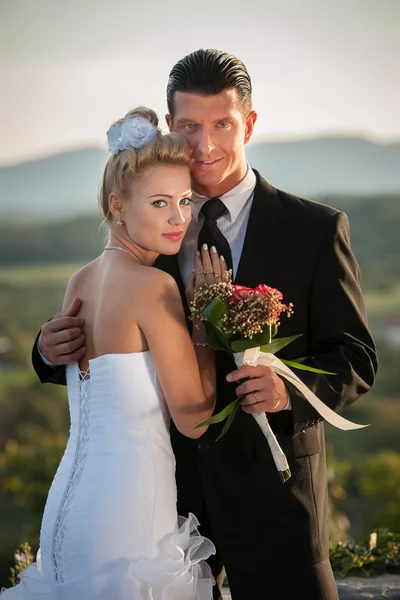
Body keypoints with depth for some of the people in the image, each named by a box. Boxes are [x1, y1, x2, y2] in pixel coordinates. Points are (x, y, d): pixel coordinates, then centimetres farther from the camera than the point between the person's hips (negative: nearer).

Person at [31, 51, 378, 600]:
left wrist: (290, 390, -24)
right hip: (167, 481, 3)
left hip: (270, 487, -2)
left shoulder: (315, 229, -4)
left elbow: (355, 357, -5)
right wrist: (55, 350, -12)